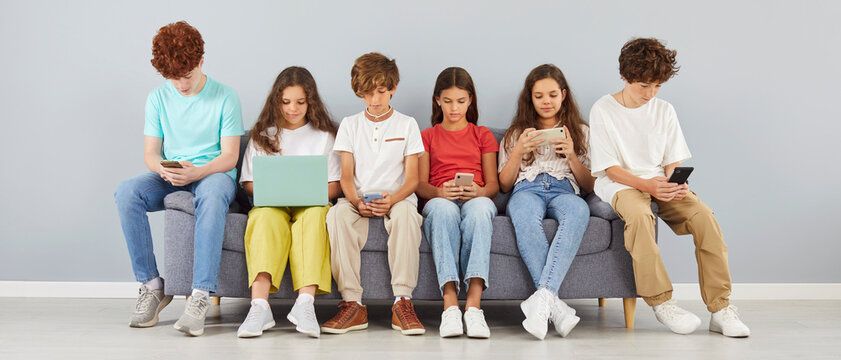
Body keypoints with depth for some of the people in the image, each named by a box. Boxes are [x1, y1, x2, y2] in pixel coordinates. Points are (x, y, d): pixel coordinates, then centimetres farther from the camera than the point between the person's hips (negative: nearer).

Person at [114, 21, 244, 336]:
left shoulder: (225, 97, -3)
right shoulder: (158, 98, 7)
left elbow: (229, 157, -7)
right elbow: (150, 153, 6)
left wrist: (196, 172, -26)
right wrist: (164, 170, -19)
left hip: (213, 174, -3)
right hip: (169, 177, 4)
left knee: (212, 194, -41)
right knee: (127, 192, -28)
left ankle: (200, 296, -42)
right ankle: (151, 286, -19)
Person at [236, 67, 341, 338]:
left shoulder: (324, 135, 16)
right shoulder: (262, 135, 19)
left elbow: (334, 186, 8)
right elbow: (248, 183, 12)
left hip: (312, 204, 0)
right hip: (270, 204, 1)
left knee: (314, 215, -37)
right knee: (268, 217, -36)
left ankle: (305, 303, -50)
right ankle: (260, 306, -48)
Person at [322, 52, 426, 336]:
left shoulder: (407, 124, 11)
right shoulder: (349, 125, 15)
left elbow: (412, 178, 2)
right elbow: (346, 175, 6)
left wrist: (393, 199, -20)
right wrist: (356, 201, -17)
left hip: (397, 198, -1)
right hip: (359, 200, 1)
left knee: (406, 211, -37)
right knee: (338, 213, -34)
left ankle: (402, 302, -35)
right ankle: (352, 304, -32)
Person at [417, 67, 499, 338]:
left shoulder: (483, 135, 24)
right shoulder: (427, 136, 23)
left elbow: (493, 184, 12)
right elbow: (420, 184, 9)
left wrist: (479, 191, -13)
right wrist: (439, 192, -15)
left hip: (477, 201, 0)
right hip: (439, 202, 0)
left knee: (480, 208, -39)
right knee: (444, 209, -39)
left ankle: (473, 305, -48)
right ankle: (450, 306, -47)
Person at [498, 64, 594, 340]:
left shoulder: (580, 132, 25)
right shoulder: (516, 133, 26)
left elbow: (590, 186, 16)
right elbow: (504, 185, 17)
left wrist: (571, 155, -1)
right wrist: (519, 151, 2)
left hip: (563, 191, 0)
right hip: (526, 191, 0)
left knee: (579, 210, -41)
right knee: (523, 213, -41)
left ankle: (543, 296, -50)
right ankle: (554, 304, -48)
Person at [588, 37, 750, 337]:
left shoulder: (664, 110, 11)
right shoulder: (603, 110, -2)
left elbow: (673, 161, 10)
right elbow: (610, 168, -7)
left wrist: (676, 182, -14)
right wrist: (647, 185, -23)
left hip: (661, 184, 4)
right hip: (621, 184, -4)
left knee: (703, 214, -25)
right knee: (639, 215, -39)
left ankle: (720, 308, -20)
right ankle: (660, 302, -27)